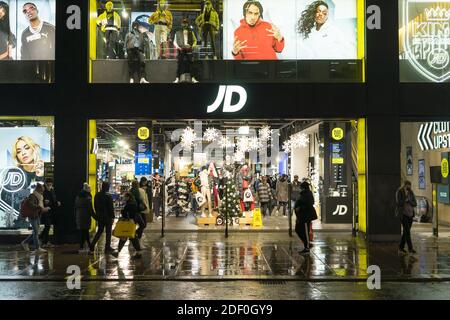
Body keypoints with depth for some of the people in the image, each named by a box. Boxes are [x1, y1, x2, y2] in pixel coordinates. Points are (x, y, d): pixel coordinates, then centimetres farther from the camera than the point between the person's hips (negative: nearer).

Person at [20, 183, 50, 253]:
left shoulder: (39, 196, 15)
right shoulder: (32, 196, -13)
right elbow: (31, 205, -27)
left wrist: (45, 208, 5)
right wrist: (40, 208, -29)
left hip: (37, 216, 9)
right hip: (33, 216, -9)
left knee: (36, 232, 13)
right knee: (36, 232, -6)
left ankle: (25, 242, 27)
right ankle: (37, 248, -1)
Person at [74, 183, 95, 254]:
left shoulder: (78, 197, 9)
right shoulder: (88, 197, -13)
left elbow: (76, 208, 13)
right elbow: (90, 209, -13)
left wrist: (76, 217, 19)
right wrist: (95, 216, -6)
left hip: (79, 216, 7)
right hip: (86, 217, -7)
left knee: (85, 232, 14)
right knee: (84, 232, -1)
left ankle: (89, 245, 22)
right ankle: (81, 248, -1)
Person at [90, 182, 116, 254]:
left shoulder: (97, 195, 6)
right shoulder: (108, 196, -16)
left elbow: (95, 206, 14)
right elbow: (111, 207, -16)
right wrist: (112, 217, -10)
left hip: (99, 216, 7)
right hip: (107, 216, -6)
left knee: (100, 230, 17)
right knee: (108, 232, 4)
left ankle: (92, 245, 6)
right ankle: (107, 248, 8)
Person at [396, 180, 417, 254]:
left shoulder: (411, 193, 7)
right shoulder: (399, 192, -8)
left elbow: (415, 204, 3)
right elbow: (399, 203, -17)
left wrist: (408, 200, -16)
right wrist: (405, 195, -21)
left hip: (410, 214, 6)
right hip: (403, 214, -6)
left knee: (406, 232, 7)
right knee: (407, 231, -14)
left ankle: (401, 247, 15)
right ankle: (410, 248, -12)